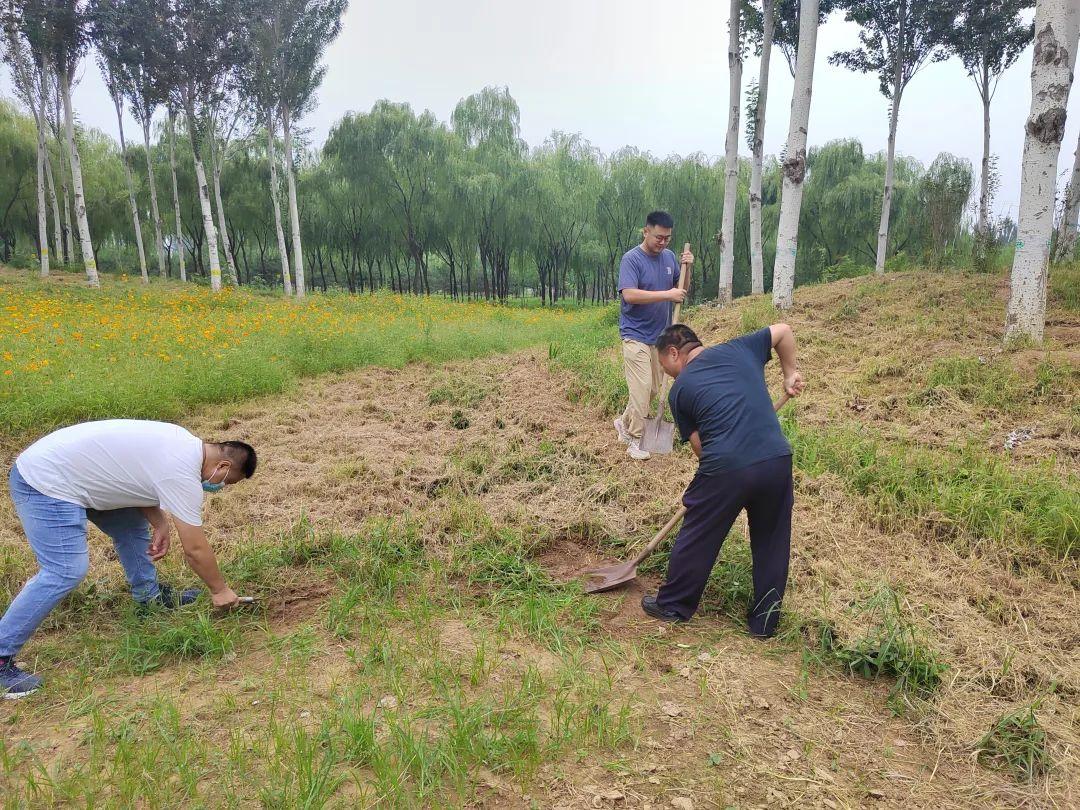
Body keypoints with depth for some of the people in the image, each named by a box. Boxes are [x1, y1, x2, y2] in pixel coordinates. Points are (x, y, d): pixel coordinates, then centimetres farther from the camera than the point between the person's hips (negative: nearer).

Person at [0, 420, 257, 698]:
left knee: (132, 525, 16)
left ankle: (149, 596, 30)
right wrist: (220, 590, -2)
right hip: (46, 484, -10)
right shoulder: (182, 475, -23)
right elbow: (195, 549, -17)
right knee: (66, 571, -17)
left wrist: (160, 524, 4)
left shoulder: (183, 441, 3)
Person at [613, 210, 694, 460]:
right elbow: (629, 294, -26)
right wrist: (667, 294, -26)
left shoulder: (669, 257, 6)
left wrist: (687, 268, -6)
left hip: (660, 334, 7)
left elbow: (681, 291, 12)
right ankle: (634, 440, 4)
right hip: (636, 335, -7)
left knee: (653, 389, 13)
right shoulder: (631, 259, -13)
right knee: (642, 387, -9)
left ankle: (624, 422, 33)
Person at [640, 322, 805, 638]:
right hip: (778, 459, 4)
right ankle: (765, 621, 32)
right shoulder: (737, 349, 14)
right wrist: (790, 374, 31)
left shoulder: (679, 389, 8)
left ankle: (673, 605, 34)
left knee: (697, 539, 16)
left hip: (725, 468, -3)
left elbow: (699, 446, 9)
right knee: (772, 543, 20)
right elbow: (784, 331, 23)